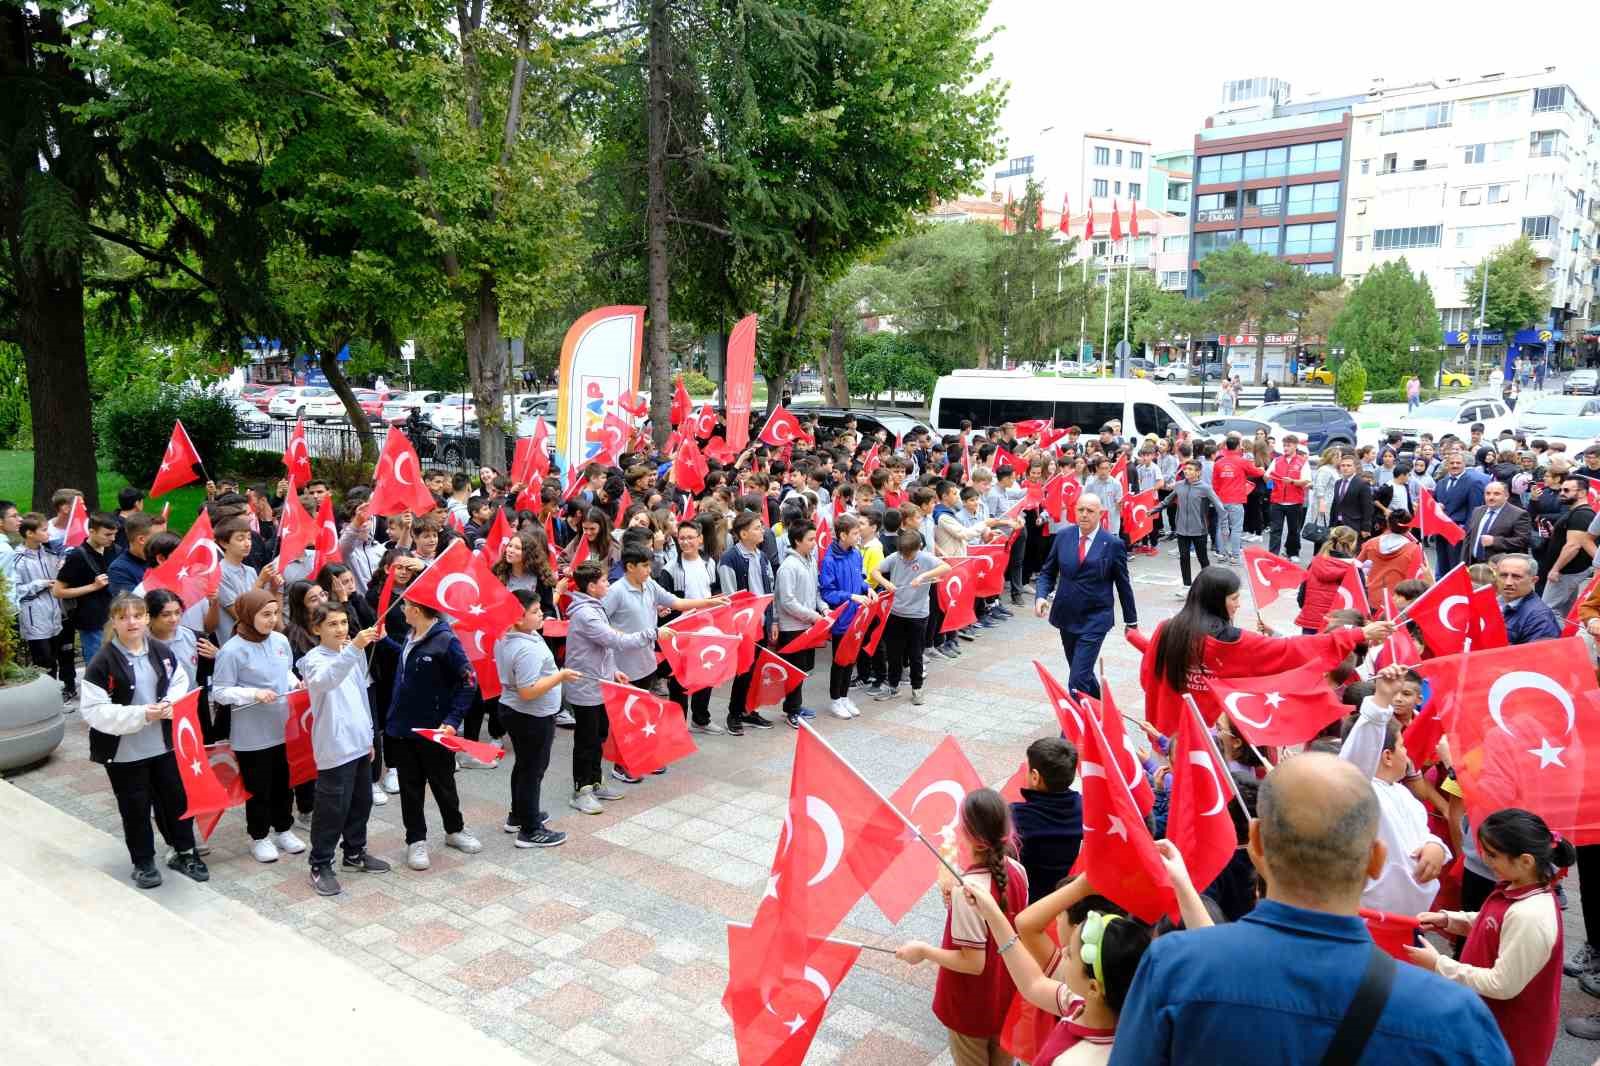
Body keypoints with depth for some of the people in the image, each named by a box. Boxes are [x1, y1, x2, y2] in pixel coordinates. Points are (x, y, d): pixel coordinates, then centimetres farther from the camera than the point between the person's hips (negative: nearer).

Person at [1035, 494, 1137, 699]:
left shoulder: (1113, 544, -8)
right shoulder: (1063, 537, 1)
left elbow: (1123, 584, 0)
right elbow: (1048, 572, 8)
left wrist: (1131, 621, 8)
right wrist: (1041, 595, -12)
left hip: (1095, 620, -4)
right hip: (1066, 617, 5)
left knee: (1078, 679, -13)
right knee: (1081, 672, 20)